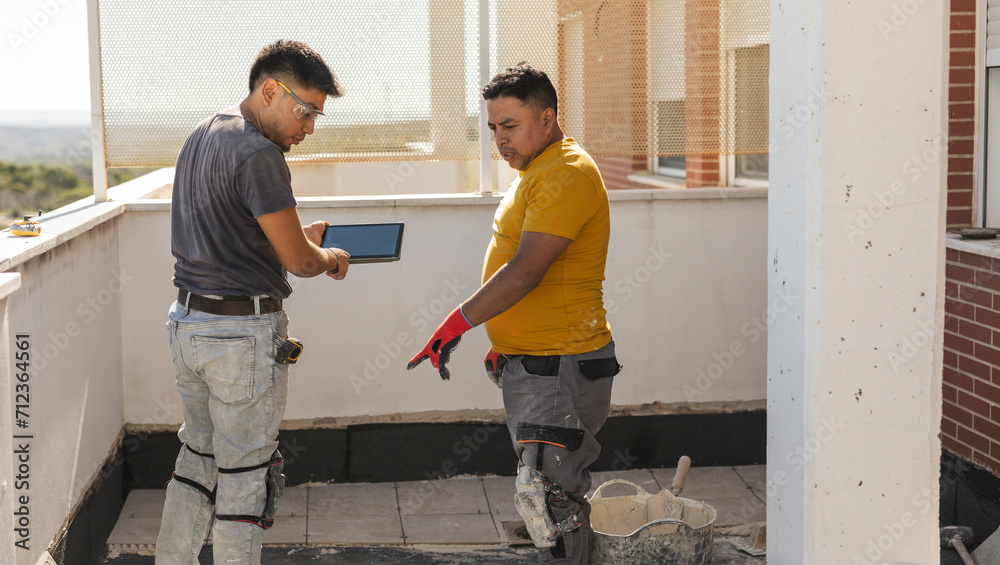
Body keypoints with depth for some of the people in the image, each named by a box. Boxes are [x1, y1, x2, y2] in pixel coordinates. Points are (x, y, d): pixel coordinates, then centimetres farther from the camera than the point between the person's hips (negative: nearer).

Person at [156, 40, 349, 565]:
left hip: (186, 320, 9)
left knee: (199, 454, 19)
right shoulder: (257, 154, -18)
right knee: (245, 470, 2)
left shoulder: (201, 136, 12)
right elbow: (298, 260, -16)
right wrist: (331, 258, 5)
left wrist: (297, 235, 16)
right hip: (244, 331, -9)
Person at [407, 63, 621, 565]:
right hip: (528, 363, 10)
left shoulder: (567, 176, -17)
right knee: (559, 494, 15)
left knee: (545, 496, -10)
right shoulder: (535, 172, 17)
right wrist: (504, 340, 21)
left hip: (561, 368, -10)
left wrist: (456, 324, -20)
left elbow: (525, 273, -24)